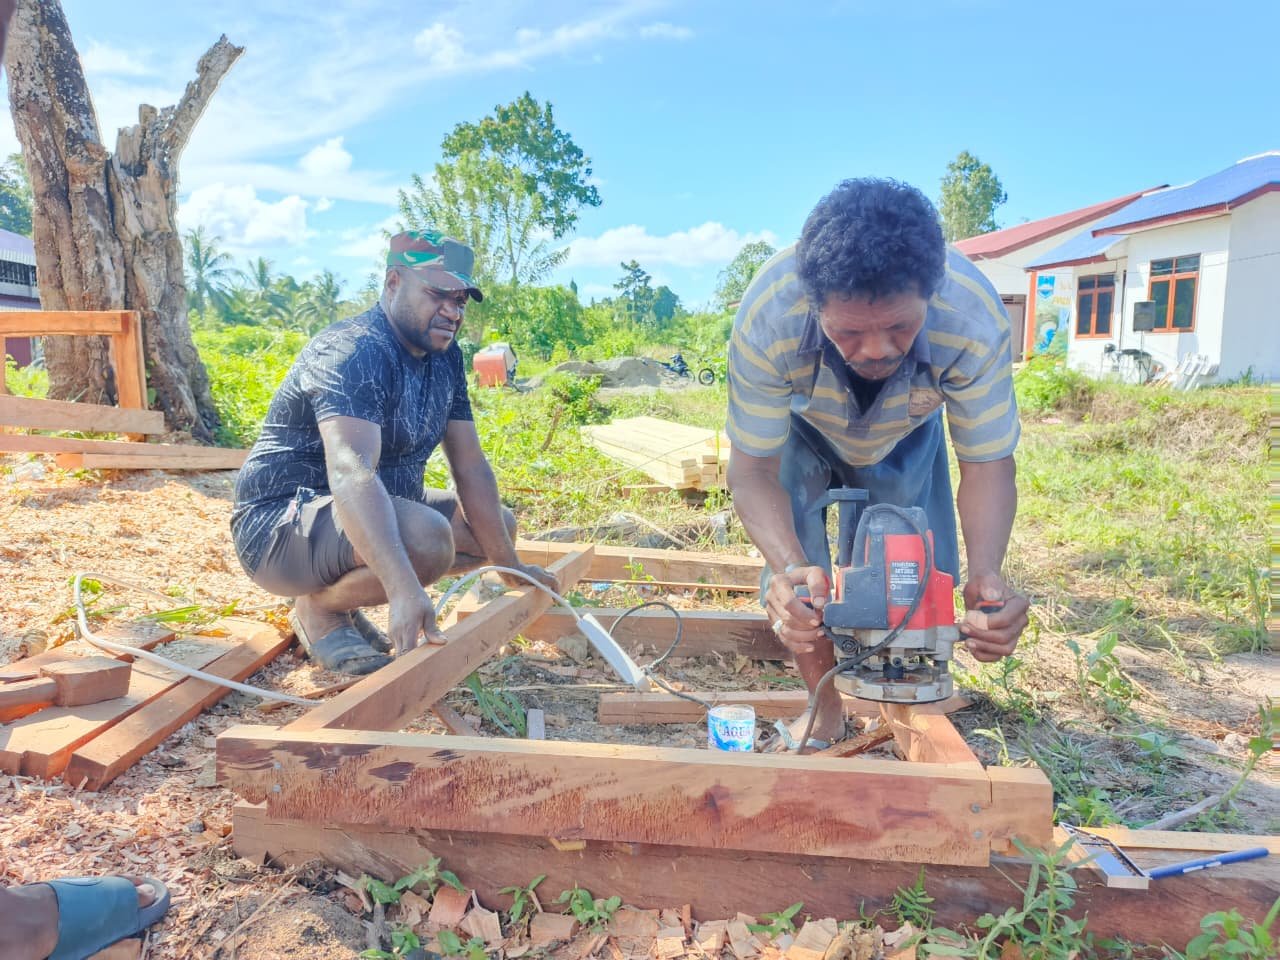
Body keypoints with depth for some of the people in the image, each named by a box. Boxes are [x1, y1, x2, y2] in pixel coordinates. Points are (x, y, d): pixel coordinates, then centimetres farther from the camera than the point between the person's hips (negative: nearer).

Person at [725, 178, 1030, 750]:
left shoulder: (974, 317, -39)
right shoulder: (767, 318, -42)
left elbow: (987, 465, -27)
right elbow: (753, 469, -32)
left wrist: (986, 574, -46)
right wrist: (790, 567, -51)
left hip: (907, 436, 1)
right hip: (799, 431, -1)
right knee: (798, 591, -11)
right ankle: (826, 713, 14)